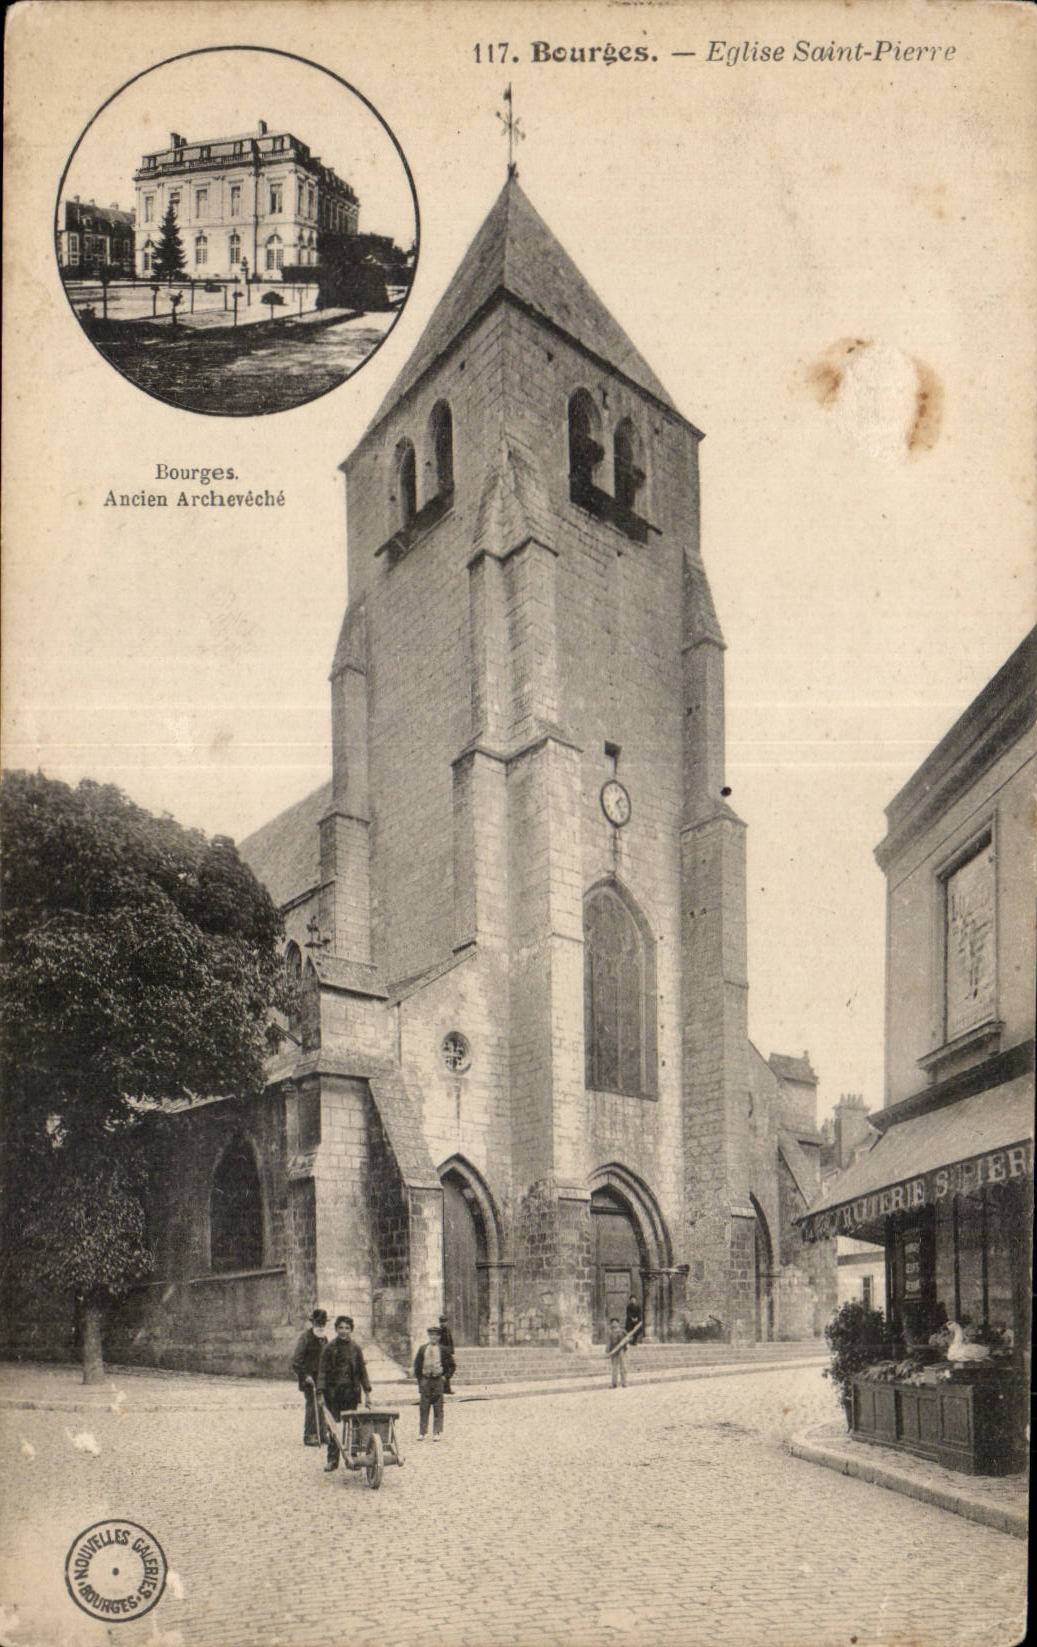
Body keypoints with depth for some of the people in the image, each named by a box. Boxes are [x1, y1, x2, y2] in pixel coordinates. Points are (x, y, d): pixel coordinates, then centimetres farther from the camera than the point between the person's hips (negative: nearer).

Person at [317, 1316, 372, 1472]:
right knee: (332, 1427, -2)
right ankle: (332, 1460, 5)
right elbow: (322, 1372, -2)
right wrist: (321, 1393, -11)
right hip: (333, 1393, -2)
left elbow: (362, 1371, 11)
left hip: (351, 1393, 2)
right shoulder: (329, 1348, 0)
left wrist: (367, 1393, 6)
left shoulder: (356, 1349, 8)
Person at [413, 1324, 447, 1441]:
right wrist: (419, 1379, 6)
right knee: (423, 1407, 1)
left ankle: (437, 1433, 6)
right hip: (425, 1381, 1)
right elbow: (417, 1364, 11)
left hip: (438, 1380, -1)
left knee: (438, 1408, 1)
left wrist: (445, 1376, 0)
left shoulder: (443, 1350, 1)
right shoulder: (423, 1349, 4)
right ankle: (422, 1432, 7)